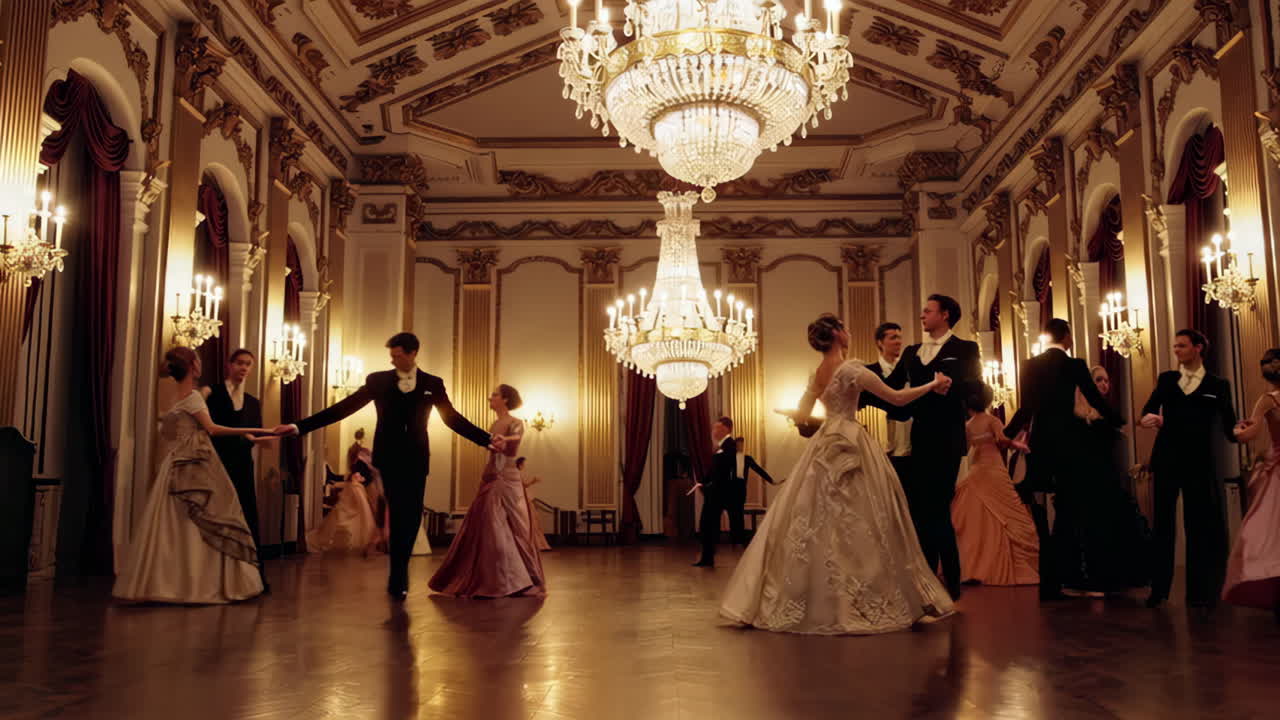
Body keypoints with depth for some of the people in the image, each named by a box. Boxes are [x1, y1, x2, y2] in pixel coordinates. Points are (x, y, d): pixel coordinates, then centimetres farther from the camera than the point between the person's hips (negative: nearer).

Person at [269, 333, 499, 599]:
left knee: (412, 517, 5)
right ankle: (399, 577, 8)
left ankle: (398, 575, 23)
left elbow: (453, 418, 5)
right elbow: (344, 407, -2)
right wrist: (299, 426, -8)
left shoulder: (432, 384, 4)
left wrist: (487, 439, -5)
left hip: (416, 459, 2)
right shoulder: (378, 380, 1)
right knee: (399, 515, -6)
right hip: (390, 458, -1)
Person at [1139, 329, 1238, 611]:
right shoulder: (1166, 379, 10)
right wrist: (1149, 417, -26)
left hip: (1199, 463, -2)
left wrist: (1239, 432, -21)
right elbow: (1148, 409, -4)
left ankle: (1199, 593, 11)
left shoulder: (1218, 384, 5)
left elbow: (1228, 425, 0)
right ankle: (1159, 589, 11)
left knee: (1199, 527, 3)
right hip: (1166, 461, 2)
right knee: (1163, 525, 5)